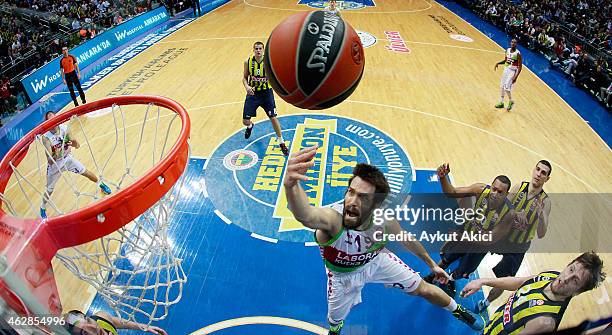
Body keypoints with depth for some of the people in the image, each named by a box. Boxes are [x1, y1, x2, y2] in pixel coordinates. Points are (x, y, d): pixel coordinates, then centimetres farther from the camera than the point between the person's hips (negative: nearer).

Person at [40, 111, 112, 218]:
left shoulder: (64, 128, -19)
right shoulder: (46, 137, -30)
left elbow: (77, 146, -10)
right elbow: (50, 161, -31)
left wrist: (74, 143, -32)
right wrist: (56, 155, -50)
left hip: (67, 158, 3)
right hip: (54, 165, -3)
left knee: (86, 173, 9)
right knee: (49, 190, 7)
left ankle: (101, 184, 39)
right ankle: (42, 208, 34)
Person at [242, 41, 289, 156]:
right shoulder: (248, 62, -6)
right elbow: (245, 77, 4)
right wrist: (247, 86, -16)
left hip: (266, 93, -1)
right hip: (253, 93, 2)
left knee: (273, 118, -4)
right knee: (245, 121, 2)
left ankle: (281, 143, 14)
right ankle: (250, 126, 44)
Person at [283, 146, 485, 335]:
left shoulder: (385, 222, -32)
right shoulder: (331, 221, -46)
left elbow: (407, 239, -6)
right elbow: (306, 216, -73)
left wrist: (432, 264, 8)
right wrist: (291, 185, -96)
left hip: (376, 260, 2)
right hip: (343, 274, -2)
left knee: (423, 289, 14)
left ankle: (458, 311, 48)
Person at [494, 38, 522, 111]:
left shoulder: (518, 53, -18)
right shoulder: (507, 50, 3)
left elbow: (520, 66, -16)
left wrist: (516, 77, -24)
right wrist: (498, 63, 0)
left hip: (512, 71, -7)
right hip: (506, 69, 7)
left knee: (507, 87, -14)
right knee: (502, 86, 11)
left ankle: (511, 101, 10)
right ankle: (501, 103, 24)